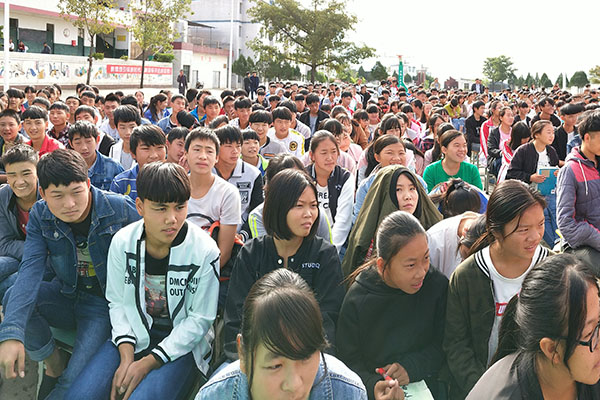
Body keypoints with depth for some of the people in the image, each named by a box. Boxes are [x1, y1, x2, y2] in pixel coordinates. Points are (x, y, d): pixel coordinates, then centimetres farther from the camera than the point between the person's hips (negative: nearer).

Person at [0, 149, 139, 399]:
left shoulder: (122, 209, -18)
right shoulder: (40, 216, -8)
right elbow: (30, 272, -21)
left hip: (105, 303, -4)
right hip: (66, 296, 4)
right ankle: (54, 364, 0)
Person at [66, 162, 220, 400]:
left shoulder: (205, 252, -16)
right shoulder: (122, 242, -6)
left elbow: (199, 319, -11)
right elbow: (117, 301, 2)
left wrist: (148, 362, -15)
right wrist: (126, 356, -12)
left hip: (182, 344, -3)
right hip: (134, 335, 3)